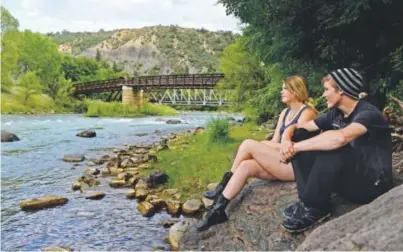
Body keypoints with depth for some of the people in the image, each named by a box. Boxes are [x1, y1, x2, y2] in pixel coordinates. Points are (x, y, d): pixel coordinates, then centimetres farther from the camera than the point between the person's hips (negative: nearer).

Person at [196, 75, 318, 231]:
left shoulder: (307, 112, -8)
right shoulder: (285, 112, 17)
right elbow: (275, 142, 12)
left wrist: (261, 145, -9)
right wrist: (260, 148, -9)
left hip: (296, 165, -7)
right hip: (282, 162, 7)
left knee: (249, 144, -19)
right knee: (245, 166, -18)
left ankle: (224, 185, -5)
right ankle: (218, 210, -16)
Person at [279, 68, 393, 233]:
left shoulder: (368, 114, -19)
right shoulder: (335, 114, 4)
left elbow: (340, 138, -41)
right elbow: (295, 127, 5)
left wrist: (294, 147, -32)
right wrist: (286, 140, -19)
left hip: (372, 184, -7)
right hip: (345, 178, 8)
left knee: (333, 148, -36)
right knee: (299, 135, -4)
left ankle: (313, 208, -17)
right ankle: (310, 201, -10)